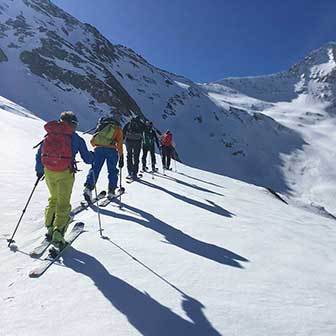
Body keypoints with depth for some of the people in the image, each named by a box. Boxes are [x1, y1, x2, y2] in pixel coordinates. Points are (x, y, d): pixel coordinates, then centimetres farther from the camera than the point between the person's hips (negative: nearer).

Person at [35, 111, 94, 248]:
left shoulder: (50, 134, 13)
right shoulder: (76, 138, 3)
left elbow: (39, 154, 17)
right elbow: (87, 159, 4)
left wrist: (39, 170, 28)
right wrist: (92, 155, 27)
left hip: (49, 172, 4)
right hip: (65, 173, -4)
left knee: (53, 199, 22)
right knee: (63, 203, 4)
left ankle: (50, 228, 22)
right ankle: (58, 233, -3)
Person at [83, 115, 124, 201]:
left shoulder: (100, 126, 28)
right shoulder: (118, 128, 20)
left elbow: (92, 141, 21)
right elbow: (119, 144, 10)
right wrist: (121, 157, 12)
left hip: (98, 149, 2)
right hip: (111, 150, -2)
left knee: (95, 169, 3)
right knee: (112, 171, 10)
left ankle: (88, 188, -15)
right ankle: (111, 192, 9)